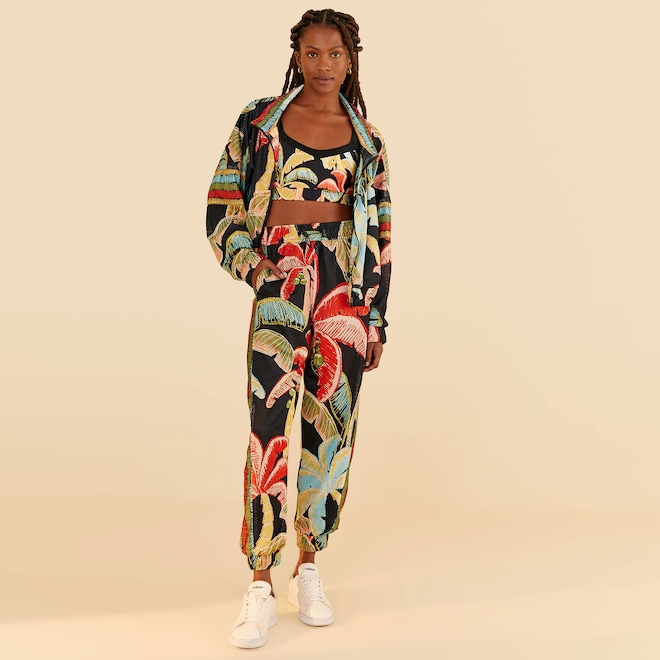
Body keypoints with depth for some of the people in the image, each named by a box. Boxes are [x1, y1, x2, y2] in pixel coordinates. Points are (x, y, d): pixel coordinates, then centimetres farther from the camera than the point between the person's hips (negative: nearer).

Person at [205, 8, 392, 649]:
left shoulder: (366, 139, 11)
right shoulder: (258, 120, 8)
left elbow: (378, 233, 12)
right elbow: (222, 205, 9)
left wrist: (376, 320, 9)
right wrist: (249, 263, -8)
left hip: (346, 285, 2)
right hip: (280, 282, -2)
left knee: (330, 426, 4)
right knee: (270, 424, -11)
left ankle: (309, 570, 18)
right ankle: (260, 589, -7)